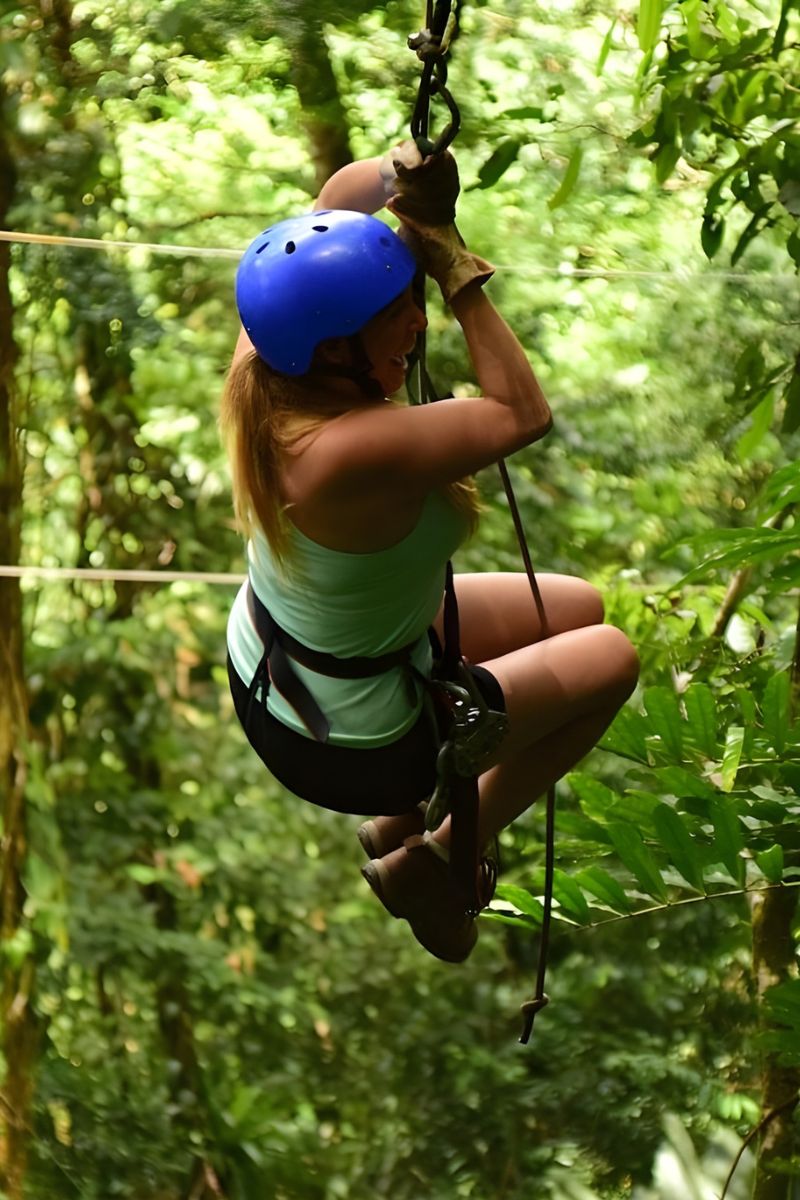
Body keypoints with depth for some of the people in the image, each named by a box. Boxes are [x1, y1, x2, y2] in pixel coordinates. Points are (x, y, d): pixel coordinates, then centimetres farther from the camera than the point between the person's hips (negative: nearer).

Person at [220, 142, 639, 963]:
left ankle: (402, 821, 30)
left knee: (579, 608, 21)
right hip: (346, 746, -8)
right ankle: (436, 860, 19)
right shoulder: (354, 451, -42)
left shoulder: (262, 368, -19)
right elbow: (523, 414, -30)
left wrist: (399, 171, -27)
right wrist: (457, 272, -31)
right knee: (609, 658, 12)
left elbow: (338, 197, -6)